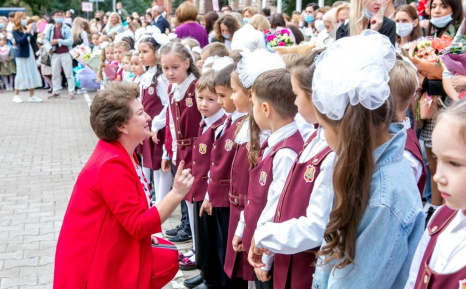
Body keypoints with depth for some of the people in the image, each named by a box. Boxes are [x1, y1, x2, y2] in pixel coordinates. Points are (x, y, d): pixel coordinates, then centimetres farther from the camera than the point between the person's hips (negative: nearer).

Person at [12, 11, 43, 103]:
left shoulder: (26, 29, 8)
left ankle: (32, 96, 12)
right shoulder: (16, 31, -9)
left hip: (30, 54, 6)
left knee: (32, 74, 6)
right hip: (22, 55, -6)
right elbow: (20, 41, -23)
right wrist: (28, 32, -26)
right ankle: (16, 95, 12)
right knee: (21, 75, -1)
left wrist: (32, 32, -3)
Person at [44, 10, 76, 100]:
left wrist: (58, 41, -16)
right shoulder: (50, 28, 6)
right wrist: (49, 48, -10)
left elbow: (70, 41, -11)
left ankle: (71, 92, 4)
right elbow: (46, 39, 8)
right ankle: (56, 91, 18)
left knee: (69, 73, -1)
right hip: (55, 54, 4)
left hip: (65, 53, -3)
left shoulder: (66, 28, -4)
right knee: (55, 74, 9)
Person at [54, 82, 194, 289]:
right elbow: (138, 225, -26)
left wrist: (145, 231, 2)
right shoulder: (112, 165, -27)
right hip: (93, 261, -9)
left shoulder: (122, 153, 6)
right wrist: (177, 194, -28)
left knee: (168, 257, 4)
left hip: (114, 248, 9)